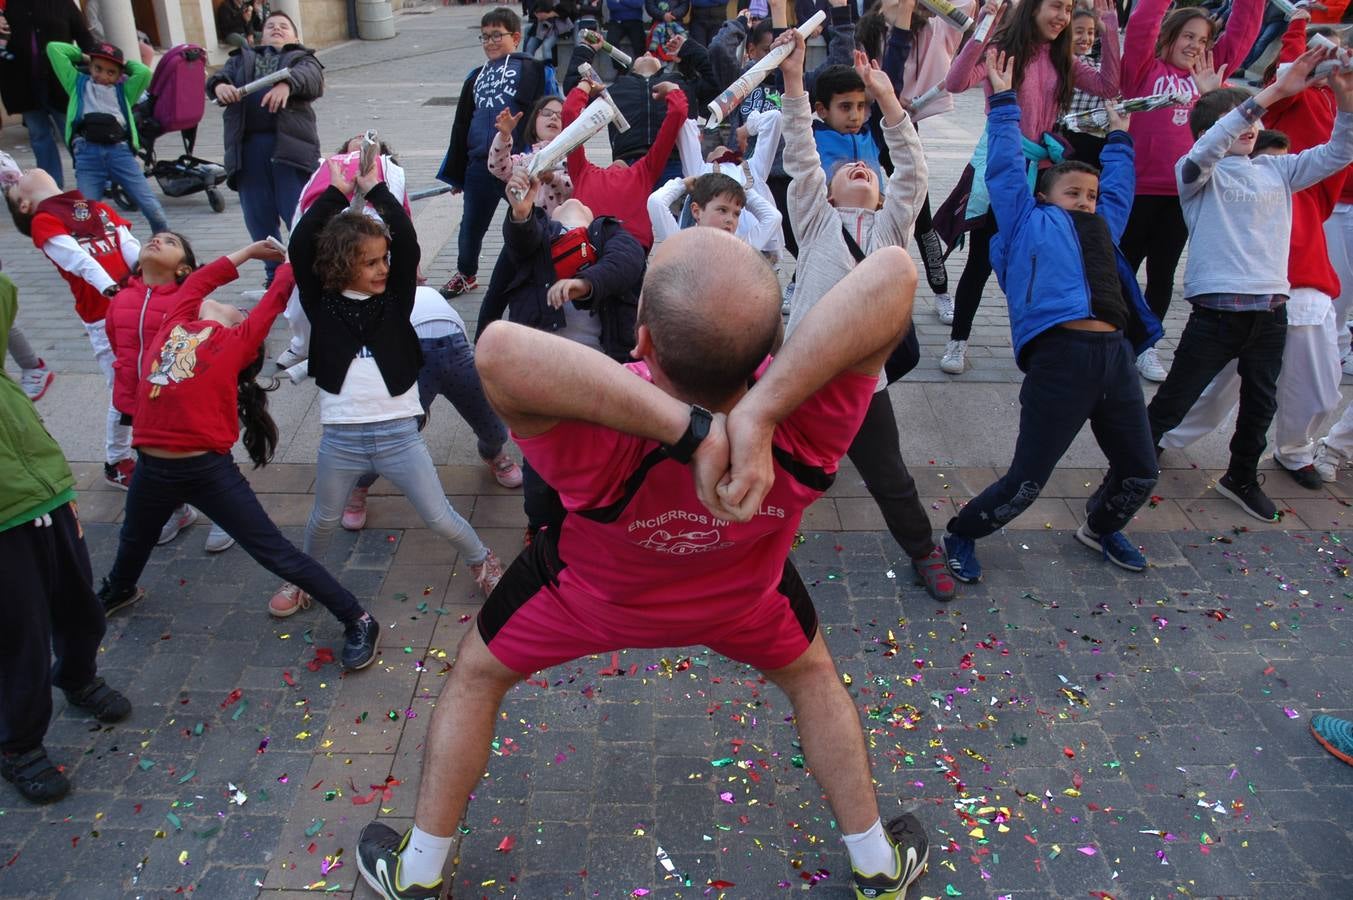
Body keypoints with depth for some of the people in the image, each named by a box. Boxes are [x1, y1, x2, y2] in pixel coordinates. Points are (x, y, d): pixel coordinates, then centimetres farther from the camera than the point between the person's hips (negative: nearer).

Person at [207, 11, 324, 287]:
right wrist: (219, 85, -16)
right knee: (258, 218, 3)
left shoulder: (302, 58, 20)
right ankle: (275, 277, 15)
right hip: (247, 145, 4)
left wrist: (287, 83, -28)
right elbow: (220, 76, 10)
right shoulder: (242, 58, 29)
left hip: (290, 142, -3)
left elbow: (312, 77, -5)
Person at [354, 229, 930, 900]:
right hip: (740, 595, 1)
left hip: (593, 592, -1)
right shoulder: (808, 427, -41)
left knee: (476, 674, 26)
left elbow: (498, 348, -64)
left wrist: (688, 428, -61)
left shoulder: (598, 440, -46)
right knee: (812, 673, 32)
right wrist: (764, 409, -59)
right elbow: (893, 273, -51)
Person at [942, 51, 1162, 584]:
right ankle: (961, 535, 20)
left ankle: (1101, 529, 44)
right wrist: (1005, 102, 14)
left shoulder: (1103, 227, 26)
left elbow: (1117, 188, 42)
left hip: (1114, 356, 7)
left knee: (1140, 471, 15)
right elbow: (1006, 169, 11)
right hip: (1060, 357, -7)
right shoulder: (1030, 223, 10)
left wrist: (1118, 138, 51)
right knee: (1026, 482, -3)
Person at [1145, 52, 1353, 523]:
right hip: (1217, 309, -6)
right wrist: (1273, 92, -30)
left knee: (1260, 404, 20)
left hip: (1271, 310, 6)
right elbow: (1207, 150, -25)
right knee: (1172, 403, -3)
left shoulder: (1277, 169, 12)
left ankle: (1241, 478, 39)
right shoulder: (1198, 173, -4)